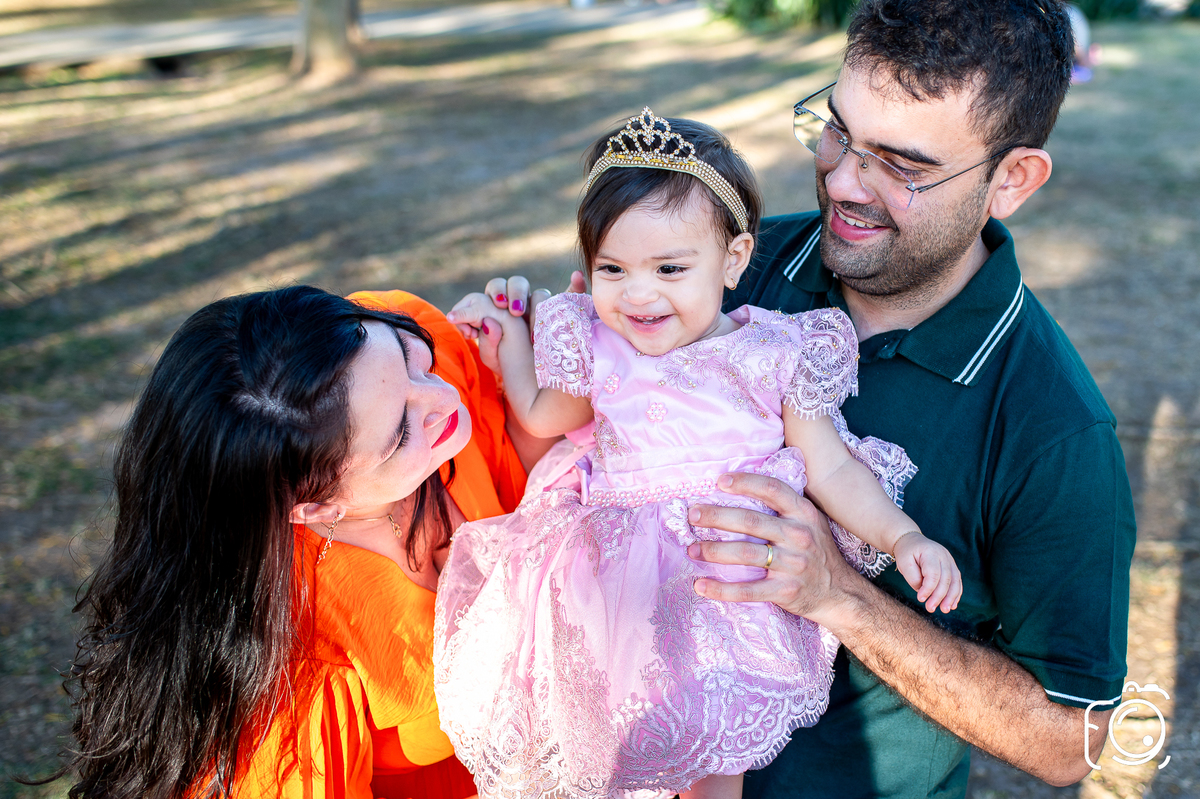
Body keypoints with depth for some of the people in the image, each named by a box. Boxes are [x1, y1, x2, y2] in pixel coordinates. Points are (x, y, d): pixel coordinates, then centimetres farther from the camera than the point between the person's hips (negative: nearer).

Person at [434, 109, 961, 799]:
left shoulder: (774, 355, -7)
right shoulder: (597, 348, 0)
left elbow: (831, 468, -3)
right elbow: (543, 416, 21)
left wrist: (906, 539, -14)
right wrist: (507, 335, 16)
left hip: (736, 580, -2)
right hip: (616, 579, 2)